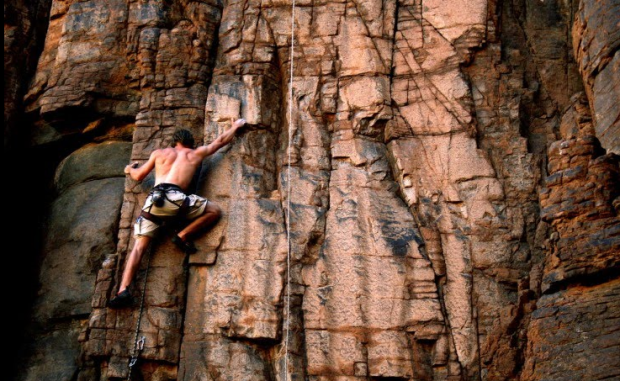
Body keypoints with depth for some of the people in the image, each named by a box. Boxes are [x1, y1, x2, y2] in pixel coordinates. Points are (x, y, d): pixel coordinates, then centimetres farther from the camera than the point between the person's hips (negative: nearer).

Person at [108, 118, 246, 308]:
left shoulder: (159, 153, 26)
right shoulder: (196, 154, 25)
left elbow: (138, 176, 29)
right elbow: (220, 140, 38)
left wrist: (130, 169, 52)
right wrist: (236, 126, 55)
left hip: (154, 199, 3)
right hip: (175, 198, -3)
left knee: (139, 246, 3)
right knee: (215, 211, 13)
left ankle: (123, 290, -13)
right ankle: (183, 236, -1)